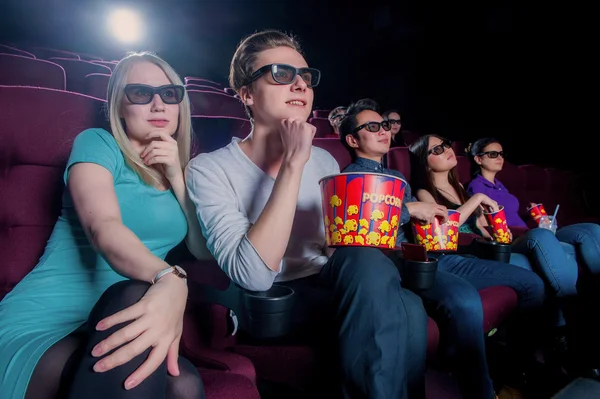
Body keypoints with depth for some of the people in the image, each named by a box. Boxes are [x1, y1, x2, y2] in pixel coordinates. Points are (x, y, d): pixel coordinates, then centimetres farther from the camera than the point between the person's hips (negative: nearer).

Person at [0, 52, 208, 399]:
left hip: (115, 326, 3)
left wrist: (177, 177, -2)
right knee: (133, 296, -37)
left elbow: (204, 249, 8)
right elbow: (103, 227, -20)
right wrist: (169, 278, -41)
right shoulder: (98, 143, -1)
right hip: (44, 322, -2)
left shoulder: (177, 171, 15)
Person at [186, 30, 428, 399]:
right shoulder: (209, 169, -11)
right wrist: (292, 163, -26)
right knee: (370, 270, -30)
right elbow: (254, 275, -25)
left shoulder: (325, 161, 6)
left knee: (406, 308, -27)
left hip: (329, 293, 5)